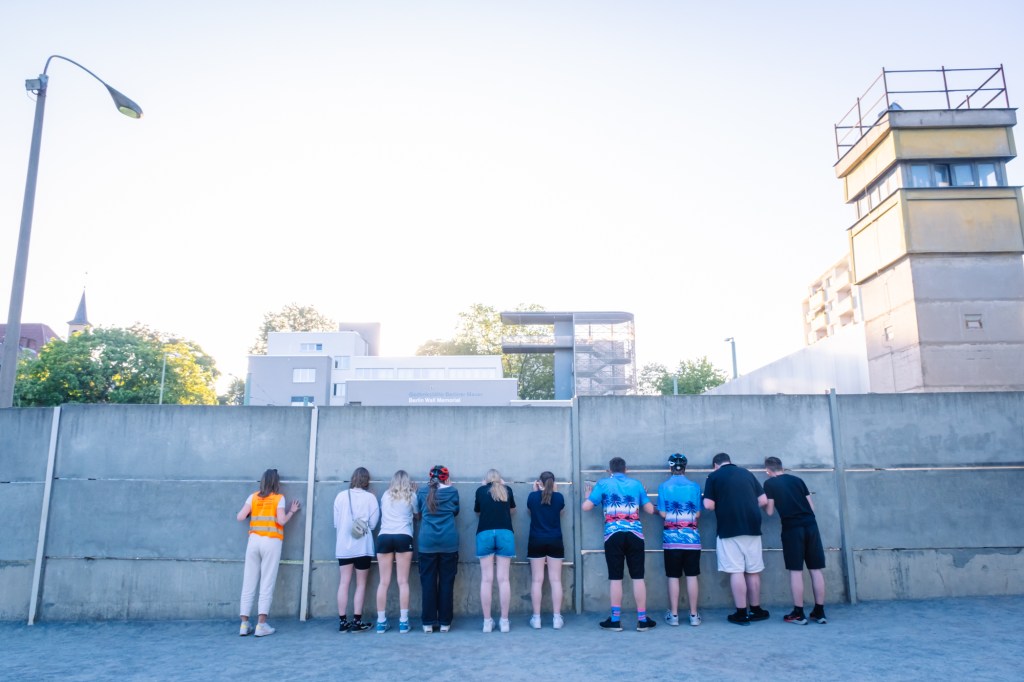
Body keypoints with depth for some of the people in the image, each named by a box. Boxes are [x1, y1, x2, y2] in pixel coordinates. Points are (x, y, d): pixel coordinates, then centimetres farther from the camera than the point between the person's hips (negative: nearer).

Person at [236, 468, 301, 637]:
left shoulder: (253, 497, 7)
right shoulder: (279, 498, -1)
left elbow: (240, 517, 0)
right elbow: (281, 521, -10)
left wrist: (251, 513, 19)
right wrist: (292, 511, 7)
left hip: (254, 541, 3)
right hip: (272, 542, -3)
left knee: (249, 583, 7)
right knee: (267, 584, 0)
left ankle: (244, 624, 8)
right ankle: (261, 625, -3)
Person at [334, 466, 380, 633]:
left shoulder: (341, 496, -1)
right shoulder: (370, 497, -7)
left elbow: (336, 522, 3)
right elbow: (373, 523, -6)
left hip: (343, 546, 2)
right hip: (362, 546, -2)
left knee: (344, 583, 7)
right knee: (361, 584, 6)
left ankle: (342, 622, 8)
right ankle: (357, 622, 6)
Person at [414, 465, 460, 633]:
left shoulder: (422, 492, 8)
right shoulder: (452, 491, 4)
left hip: (427, 541, 1)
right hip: (449, 541, -1)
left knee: (428, 581, 5)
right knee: (446, 582, 4)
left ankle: (428, 622, 6)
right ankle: (444, 622, 7)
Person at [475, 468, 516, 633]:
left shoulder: (481, 490, 11)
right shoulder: (507, 490, 13)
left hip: (485, 534, 0)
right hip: (505, 534, 0)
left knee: (486, 579, 2)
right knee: (503, 579, 1)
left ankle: (487, 621, 2)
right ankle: (504, 621, 2)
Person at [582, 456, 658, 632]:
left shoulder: (603, 484, 7)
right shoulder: (636, 484, 13)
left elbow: (586, 507, 5)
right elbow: (650, 509, 15)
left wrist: (588, 496, 26)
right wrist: (643, 497, 34)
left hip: (613, 535, -1)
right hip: (635, 534, 1)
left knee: (615, 578, 4)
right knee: (638, 577, 5)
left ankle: (615, 620, 8)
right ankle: (642, 620, 9)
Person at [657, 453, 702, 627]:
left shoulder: (664, 486, -4)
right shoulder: (695, 487, 0)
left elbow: (663, 514, -6)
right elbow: (697, 514, 1)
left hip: (671, 538, -1)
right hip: (692, 538, 1)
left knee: (673, 577, 5)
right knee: (692, 576, 7)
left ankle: (673, 615, 9)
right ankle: (694, 615, 11)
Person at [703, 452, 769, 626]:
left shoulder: (714, 476, 1)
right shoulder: (747, 473, 12)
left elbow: (708, 505, -6)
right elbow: (763, 500, 10)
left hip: (729, 529, -4)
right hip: (752, 527, 4)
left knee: (736, 571, -1)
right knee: (753, 571, 12)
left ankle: (741, 613, 2)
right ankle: (755, 610, 22)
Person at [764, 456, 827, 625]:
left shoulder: (769, 484, 4)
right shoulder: (797, 479, 15)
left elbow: (770, 512, 3)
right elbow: (811, 506, 16)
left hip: (792, 528, -4)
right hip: (811, 525, 4)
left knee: (795, 570, 0)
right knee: (816, 569, 7)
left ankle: (798, 614, 2)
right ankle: (819, 612, 12)